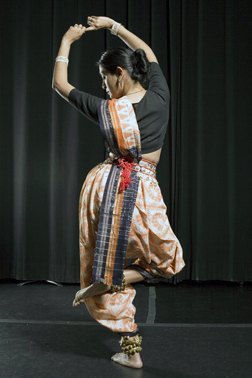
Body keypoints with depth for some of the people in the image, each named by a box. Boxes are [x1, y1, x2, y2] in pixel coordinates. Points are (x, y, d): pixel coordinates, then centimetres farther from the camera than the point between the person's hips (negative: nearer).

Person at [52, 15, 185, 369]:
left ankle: (131, 350, 14)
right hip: (142, 191, 0)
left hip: (104, 185, 1)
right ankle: (110, 282, -6)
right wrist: (113, 25, 21)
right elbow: (149, 54, 15)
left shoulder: (105, 110, -8)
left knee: (109, 257, 13)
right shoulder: (160, 97, -4)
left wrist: (67, 42, 18)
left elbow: (59, 84, 7)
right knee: (167, 260, 19)